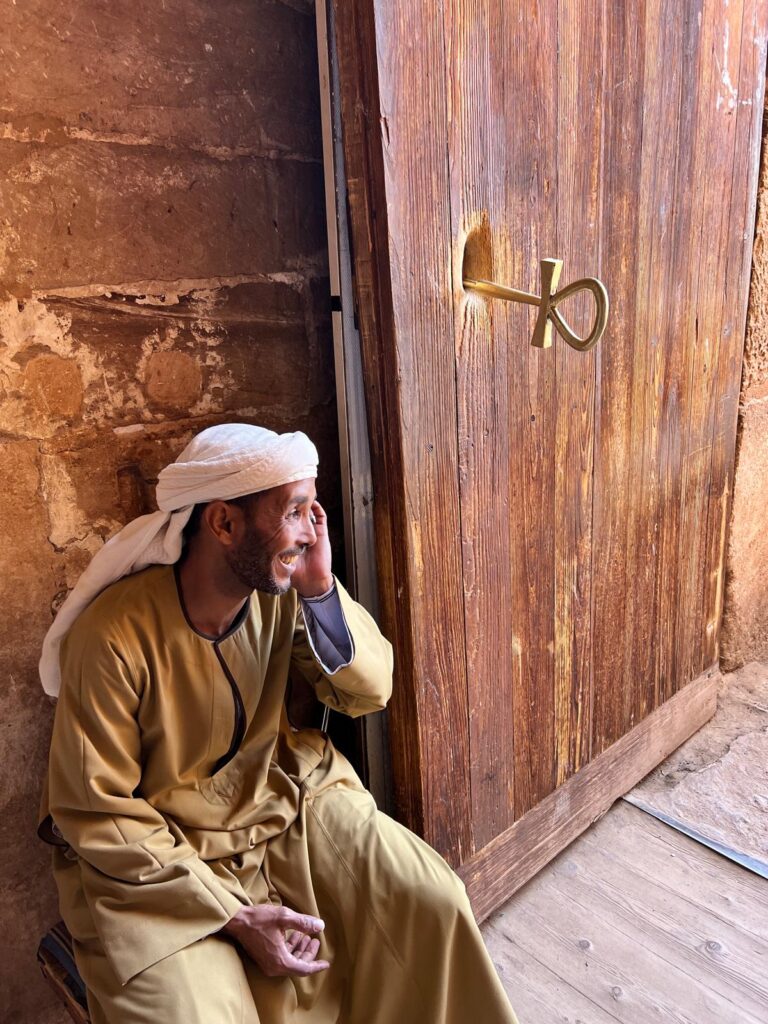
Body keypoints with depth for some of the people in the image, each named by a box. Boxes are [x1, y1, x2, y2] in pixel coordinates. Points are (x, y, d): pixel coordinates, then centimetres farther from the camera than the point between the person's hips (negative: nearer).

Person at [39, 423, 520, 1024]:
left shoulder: (281, 593, -12)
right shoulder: (114, 635, -25)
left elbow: (369, 691, -6)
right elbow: (97, 815, -17)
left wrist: (321, 590, -23)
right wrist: (234, 915, -19)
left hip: (280, 795, 4)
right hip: (152, 852, -3)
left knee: (433, 902, -7)